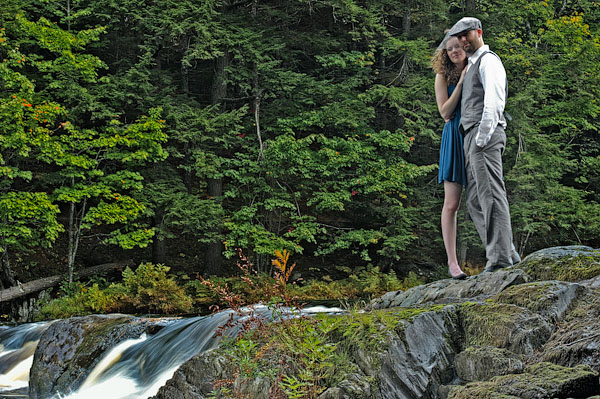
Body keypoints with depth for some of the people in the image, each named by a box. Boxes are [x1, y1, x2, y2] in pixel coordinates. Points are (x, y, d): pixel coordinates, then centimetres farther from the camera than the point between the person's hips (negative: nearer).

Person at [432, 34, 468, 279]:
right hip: (455, 138, -2)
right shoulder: (443, 76, 5)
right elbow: (445, 112, -5)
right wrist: (461, 82, -10)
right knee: (452, 204, -5)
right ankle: (452, 262, -1)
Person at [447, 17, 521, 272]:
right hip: (471, 136, 10)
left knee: (491, 195, -15)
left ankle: (500, 258, -18)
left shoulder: (488, 60, -2)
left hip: (485, 136, -10)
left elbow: (493, 100, -15)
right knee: (475, 201, 5)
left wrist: (483, 135, -20)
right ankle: (510, 256, 4)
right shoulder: (470, 67, 28)